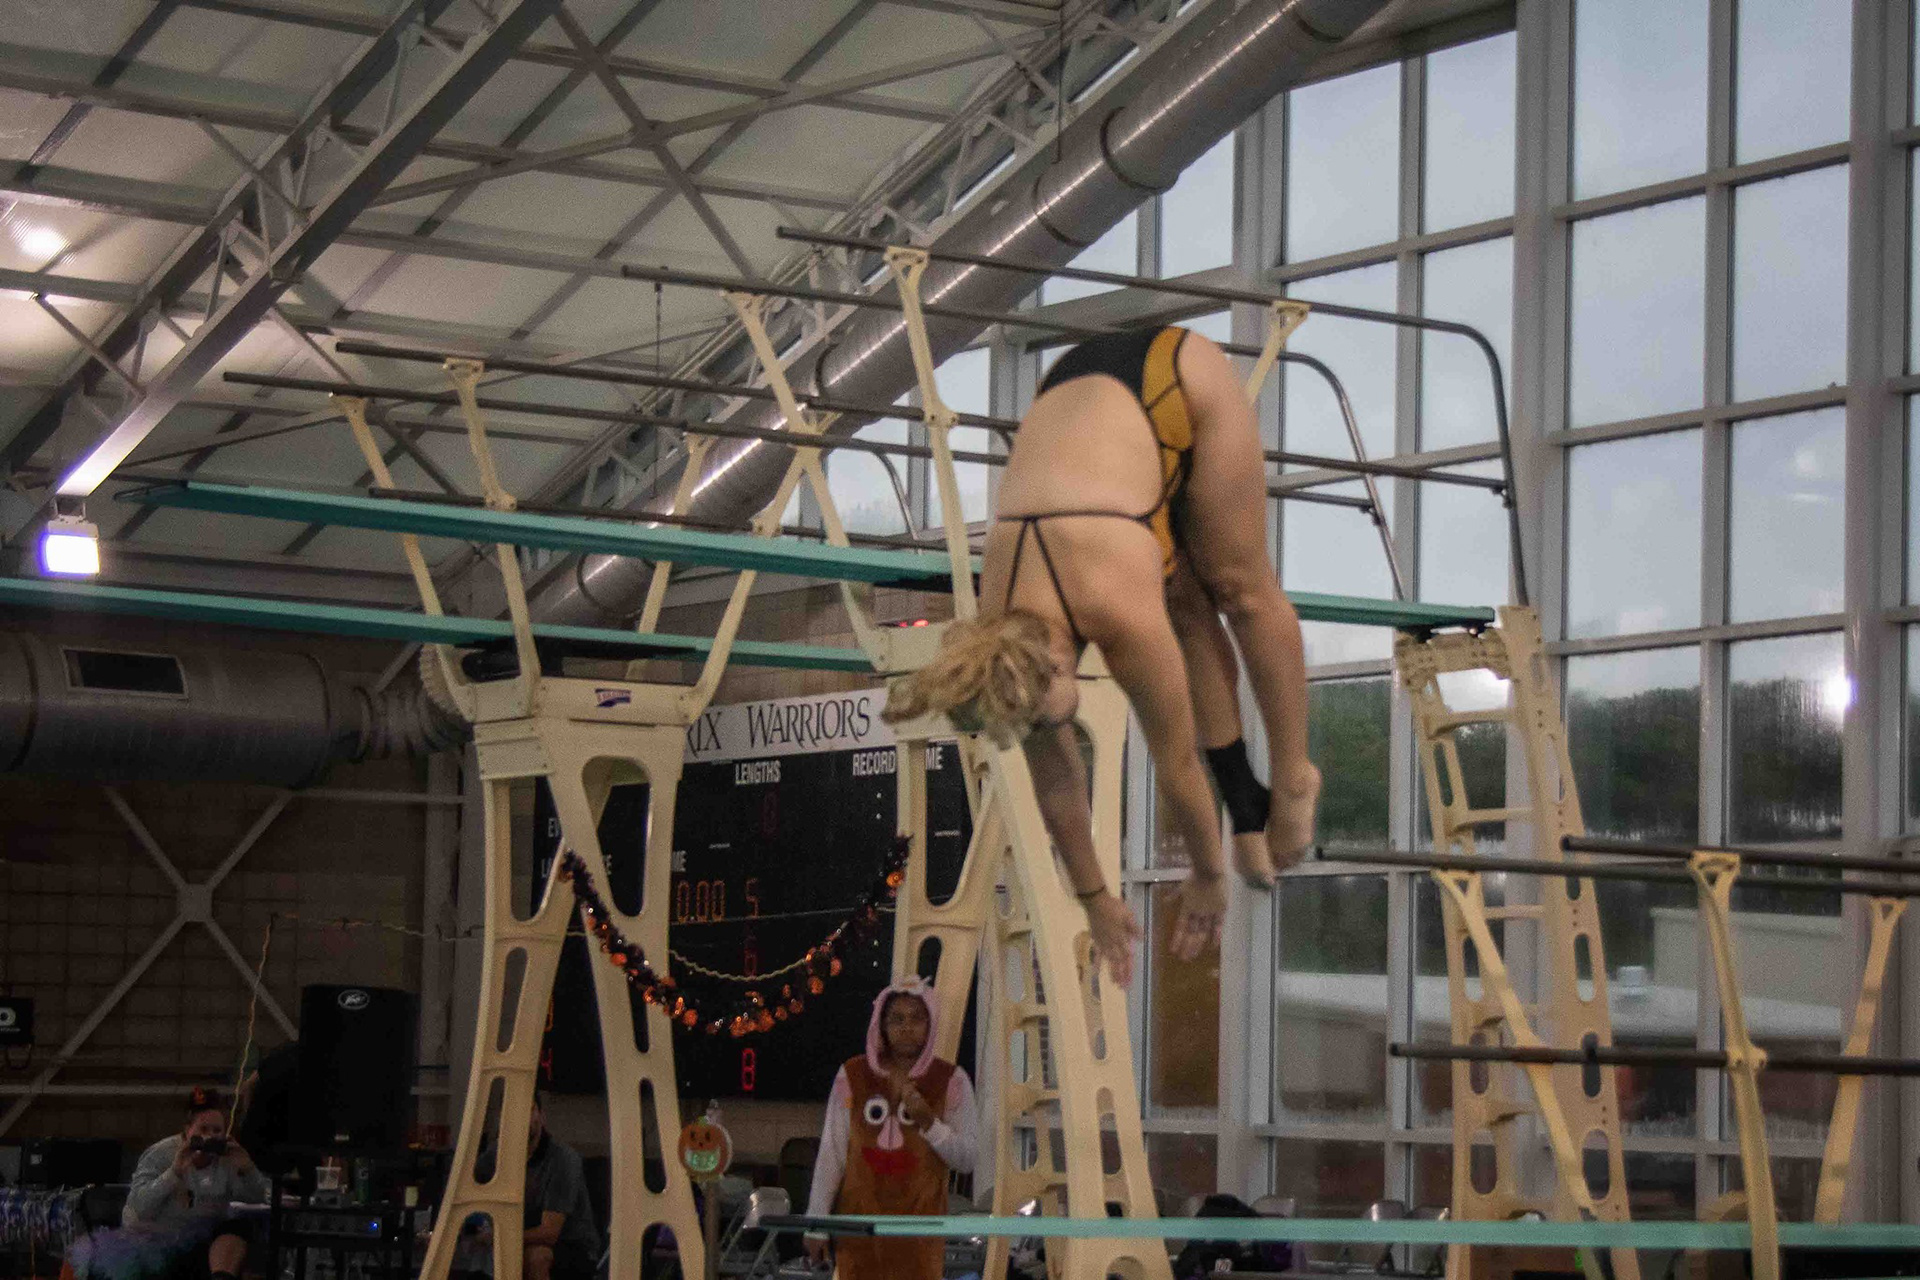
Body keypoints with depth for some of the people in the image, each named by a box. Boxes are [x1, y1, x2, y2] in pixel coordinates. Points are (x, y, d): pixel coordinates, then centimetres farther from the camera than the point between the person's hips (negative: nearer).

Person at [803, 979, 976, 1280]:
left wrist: (928, 1121, -17)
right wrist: (816, 1223, 3)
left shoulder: (951, 1082, 1)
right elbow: (831, 1154, 5)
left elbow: (968, 1160, -2)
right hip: (859, 1225, 1)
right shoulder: (853, 1077, 3)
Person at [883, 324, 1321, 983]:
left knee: (1241, 589, 6)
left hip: (1179, 380, -4)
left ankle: (1292, 777, 23)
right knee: (1183, 605, 5)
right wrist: (1095, 898, 5)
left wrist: (1208, 876, -6)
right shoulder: (1000, 640, -16)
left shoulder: (1121, 614, -32)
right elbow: (1054, 781, -3)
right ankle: (1246, 803, 15)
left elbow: (1177, 764, -18)